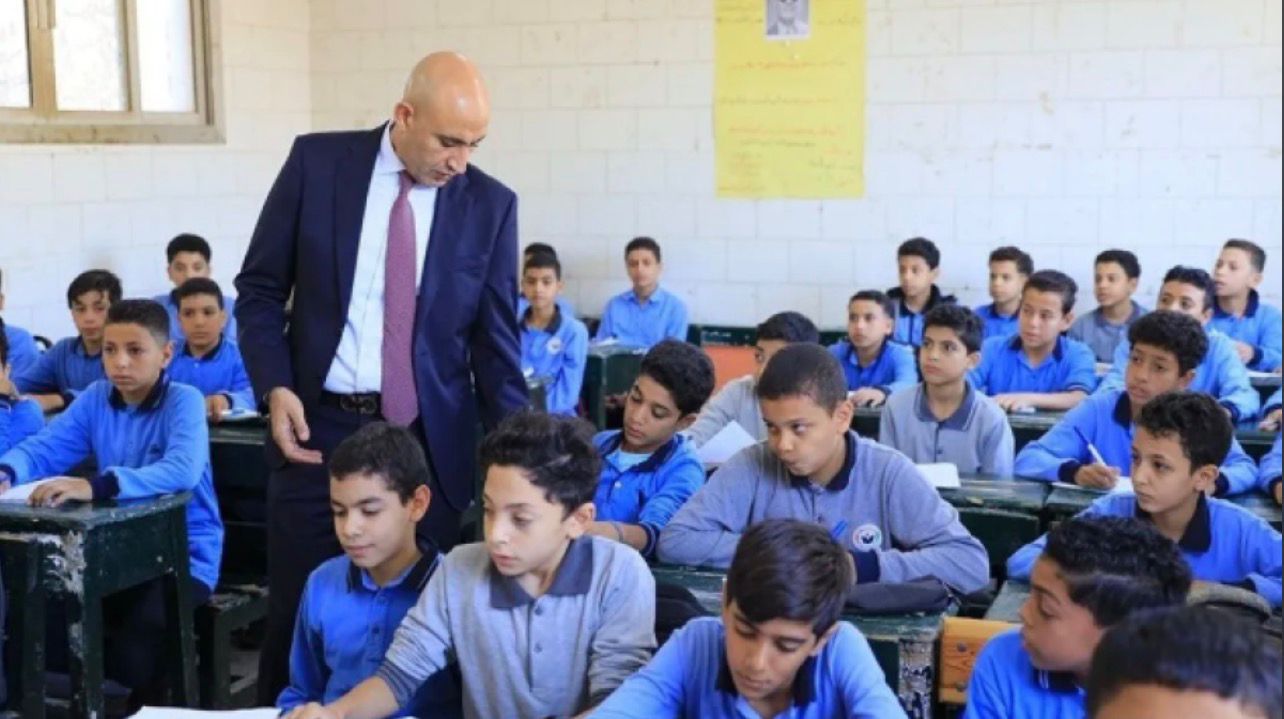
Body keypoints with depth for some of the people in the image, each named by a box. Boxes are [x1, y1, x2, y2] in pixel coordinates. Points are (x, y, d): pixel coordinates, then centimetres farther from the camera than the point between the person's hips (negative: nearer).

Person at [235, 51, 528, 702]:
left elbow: (496, 341, 0)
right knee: (299, 615, 8)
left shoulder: (490, 204, -1)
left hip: (431, 441, 1)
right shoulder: (317, 162, -2)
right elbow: (260, 290, 3)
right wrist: (274, 389, -11)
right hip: (319, 427, 0)